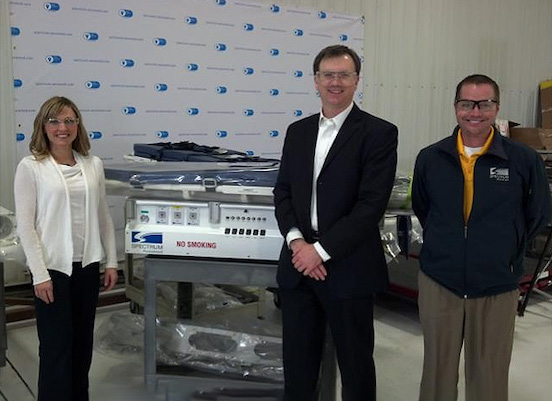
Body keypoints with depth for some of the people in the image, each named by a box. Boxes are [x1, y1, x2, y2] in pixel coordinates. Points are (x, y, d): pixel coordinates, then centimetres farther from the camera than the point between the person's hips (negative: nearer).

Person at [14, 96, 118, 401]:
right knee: (57, 345, 3)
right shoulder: (30, 167, -7)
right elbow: (25, 225, -9)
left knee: (82, 342, 14)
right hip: (53, 267, -4)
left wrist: (112, 261, 6)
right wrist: (40, 274, -13)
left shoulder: (93, 165, 5)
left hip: (87, 265, 4)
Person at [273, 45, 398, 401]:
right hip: (299, 265, 5)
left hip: (348, 268, -4)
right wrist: (296, 240, -9)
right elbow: (283, 192, 8)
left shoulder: (379, 133, -6)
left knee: (356, 365, 13)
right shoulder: (297, 131, 11)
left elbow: (372, 203, -14)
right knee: (297, 362, 16)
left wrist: (321, 250, -16)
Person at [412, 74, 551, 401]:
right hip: (438, 282, 2)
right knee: (437, 371, 14)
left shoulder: (525, 160, -8)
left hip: (497, 288, -1)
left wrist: (506, 254, 6)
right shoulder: (430, 158, -2)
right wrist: (445, 246, 10)